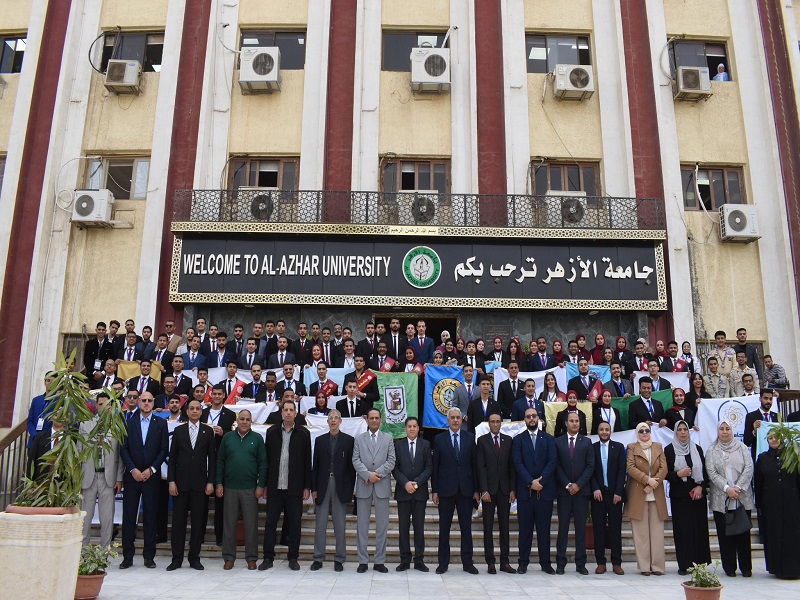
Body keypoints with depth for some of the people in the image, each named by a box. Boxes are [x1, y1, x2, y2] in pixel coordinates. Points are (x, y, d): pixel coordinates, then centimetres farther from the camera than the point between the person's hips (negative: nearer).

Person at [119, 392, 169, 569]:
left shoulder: (161, 423, 5)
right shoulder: (129, 423, 7)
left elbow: (164, 449, 1)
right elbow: (123, 449, 3)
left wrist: (151, 469, -8)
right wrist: (133, 470, -8)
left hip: (152, 476, -1)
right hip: (132, 475, 1)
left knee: (151, 516, 2)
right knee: (129, 516, 2)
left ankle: (149, 556, 9)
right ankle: (128, 556, 10)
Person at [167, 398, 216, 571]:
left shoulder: (208, 431, 5)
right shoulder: (178, 431, 8)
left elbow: (212, 458, 3)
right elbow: (172, 458, 5)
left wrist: (210, 482, -3)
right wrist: (171, 481, -3)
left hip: (200, 482, 0)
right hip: (181, 482, 1)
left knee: (198, 521, 3)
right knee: (178, 521, 4)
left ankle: (194, 557, 13)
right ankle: (177, 558, 13)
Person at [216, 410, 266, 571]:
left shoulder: (257, 438, 2)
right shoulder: (228, 437, 5)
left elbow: (263, 463, 1)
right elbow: (220, 461, 7)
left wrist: (261, 485, -5)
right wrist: (219, 484, 0)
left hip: (250, 488, -1)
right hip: (230, 488, 1)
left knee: (251, 524, 3)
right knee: (229, 523, 7)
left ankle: (251, 558, 13)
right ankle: (229, 557, 17)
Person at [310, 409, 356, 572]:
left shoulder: (349, 440, 3)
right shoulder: (320, 440, 9)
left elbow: (351, 465, 0)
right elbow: (316, 466, 8)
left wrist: (350, 489, -5)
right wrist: (314, 488, 2)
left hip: (340, 486, -2)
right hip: (323, 485, 2)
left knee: (340, 525, 4)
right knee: (320, 524, 5)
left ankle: (339, 559, 13)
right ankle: (318, 558, 14)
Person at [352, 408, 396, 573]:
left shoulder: (388, 439, 9)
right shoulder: (359, 439, 10)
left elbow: (391, 461, 0)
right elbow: (355, 460, -1)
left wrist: (377, 474, -12)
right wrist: (368, 475, -14)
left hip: (382, 486, 0)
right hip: (363, 486, 0)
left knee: (382, 525, 3)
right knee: (362, 525, 4)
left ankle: (379, 561, 11)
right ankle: (362, 561, 11)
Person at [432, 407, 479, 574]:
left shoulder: (470, 438, 5)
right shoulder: (439, 439, 2)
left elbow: (474, 464, 5)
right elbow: (435, 466, 2)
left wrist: (476, 489, 2)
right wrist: (434, 490, -2)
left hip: (465, 489, 1)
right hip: (446, 489, -1)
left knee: (466, 527, 6)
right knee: (444, 528, 6)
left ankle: (467, 562, 16)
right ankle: (443, 563, 15)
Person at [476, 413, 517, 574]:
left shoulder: (508, 440, 8)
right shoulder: (482, 440, 1)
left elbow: (512, 465, 6)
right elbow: (480, 467, -4)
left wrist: (513, 489, -1)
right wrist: (484, 490, -11)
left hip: (504, 489, 2)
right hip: (489, 489, -2)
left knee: (504, 526, 6)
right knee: (488, 526, 3)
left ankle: (504, 562, 13)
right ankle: (490, 562, 9)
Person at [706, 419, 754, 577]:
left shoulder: (742, 447, 7)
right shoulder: (711, 450, 5)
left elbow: (749, 468, -2)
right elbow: (711, 472, -2)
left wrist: (738, 487, -11)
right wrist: (727, 488, -14)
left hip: (742, 497, 0)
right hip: (721, 499, 0)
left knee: (743, 532, 3)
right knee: (725, 534, 3)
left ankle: (746, 567, 13)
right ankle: (729, 567, 11)